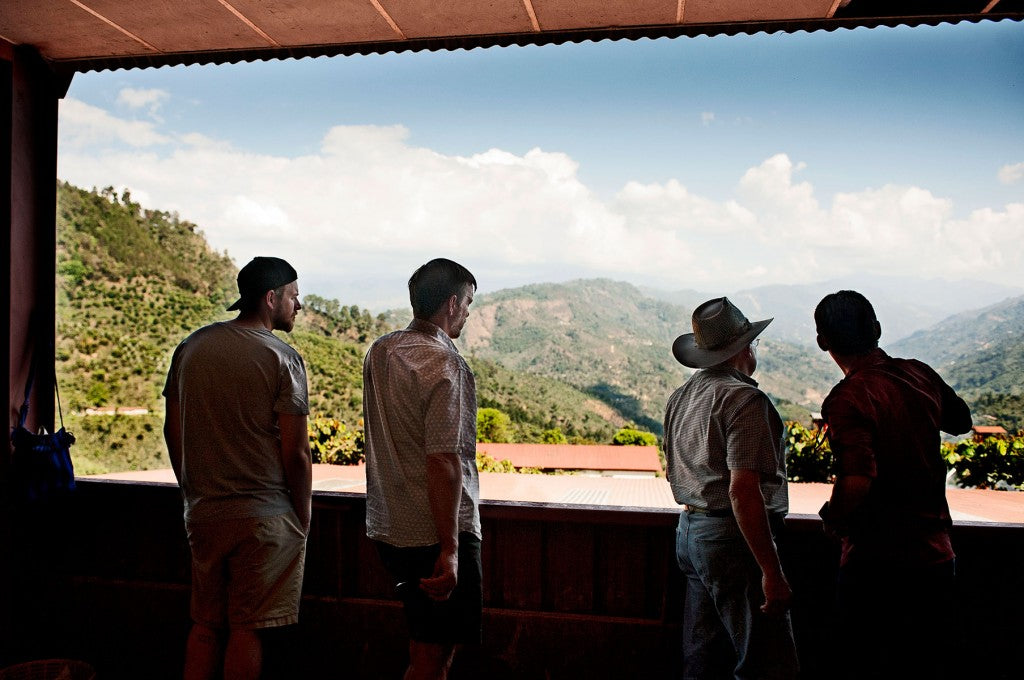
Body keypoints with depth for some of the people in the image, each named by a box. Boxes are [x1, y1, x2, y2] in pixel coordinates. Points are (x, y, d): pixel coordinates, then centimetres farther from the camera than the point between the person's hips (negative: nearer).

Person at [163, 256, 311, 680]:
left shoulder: (191, 347, 5)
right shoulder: (281, 358, -13)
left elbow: (172, 431, 11)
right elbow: (295, 452, -14)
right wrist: (303, 517, -1)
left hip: (202, 513, 6)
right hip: (263, 517, -6)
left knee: (205, 624, 17)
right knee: (247, 628, 6)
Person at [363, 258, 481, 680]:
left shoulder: (378, 352, 7)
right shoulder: (444, 364, -18)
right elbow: (442, 461, -22)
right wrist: (449, 549, -20)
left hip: (388, 527, 8)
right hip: (435, 533, -8)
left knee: (432, 644, 22)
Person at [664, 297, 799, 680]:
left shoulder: (680, 397, 12)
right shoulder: (745, 399, -16)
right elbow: (743, 491, -23)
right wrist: (771, 572, -21)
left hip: (689, 530, 9)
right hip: (731, 537, -9)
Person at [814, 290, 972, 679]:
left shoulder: (848, 398, -20)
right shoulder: (920, 375, 1)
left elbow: (856, 482, -31)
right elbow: (961, 422, 22)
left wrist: (833, 518, -13)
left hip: (876, 563, -6)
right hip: (936, 556, 7)